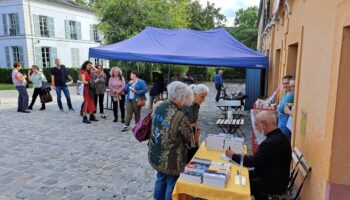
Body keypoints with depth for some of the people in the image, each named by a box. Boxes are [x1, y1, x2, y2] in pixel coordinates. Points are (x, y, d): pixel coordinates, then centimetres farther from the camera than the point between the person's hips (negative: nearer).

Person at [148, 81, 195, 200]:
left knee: (161, 178, 26)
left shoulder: (158, 106, -7)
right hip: (171, 158, -7)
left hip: (155, 153, 7)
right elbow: (189, 138, -13)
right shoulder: (180, 116, -27)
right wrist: (191, 145, 8)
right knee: (172, 183, 14)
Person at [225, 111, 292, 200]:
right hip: (275, 177, 9)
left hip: (274, 184, -9)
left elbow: (252, 162, -25)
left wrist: (233, 156, -12)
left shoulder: (273, 142, -30)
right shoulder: (278, 136, 1)